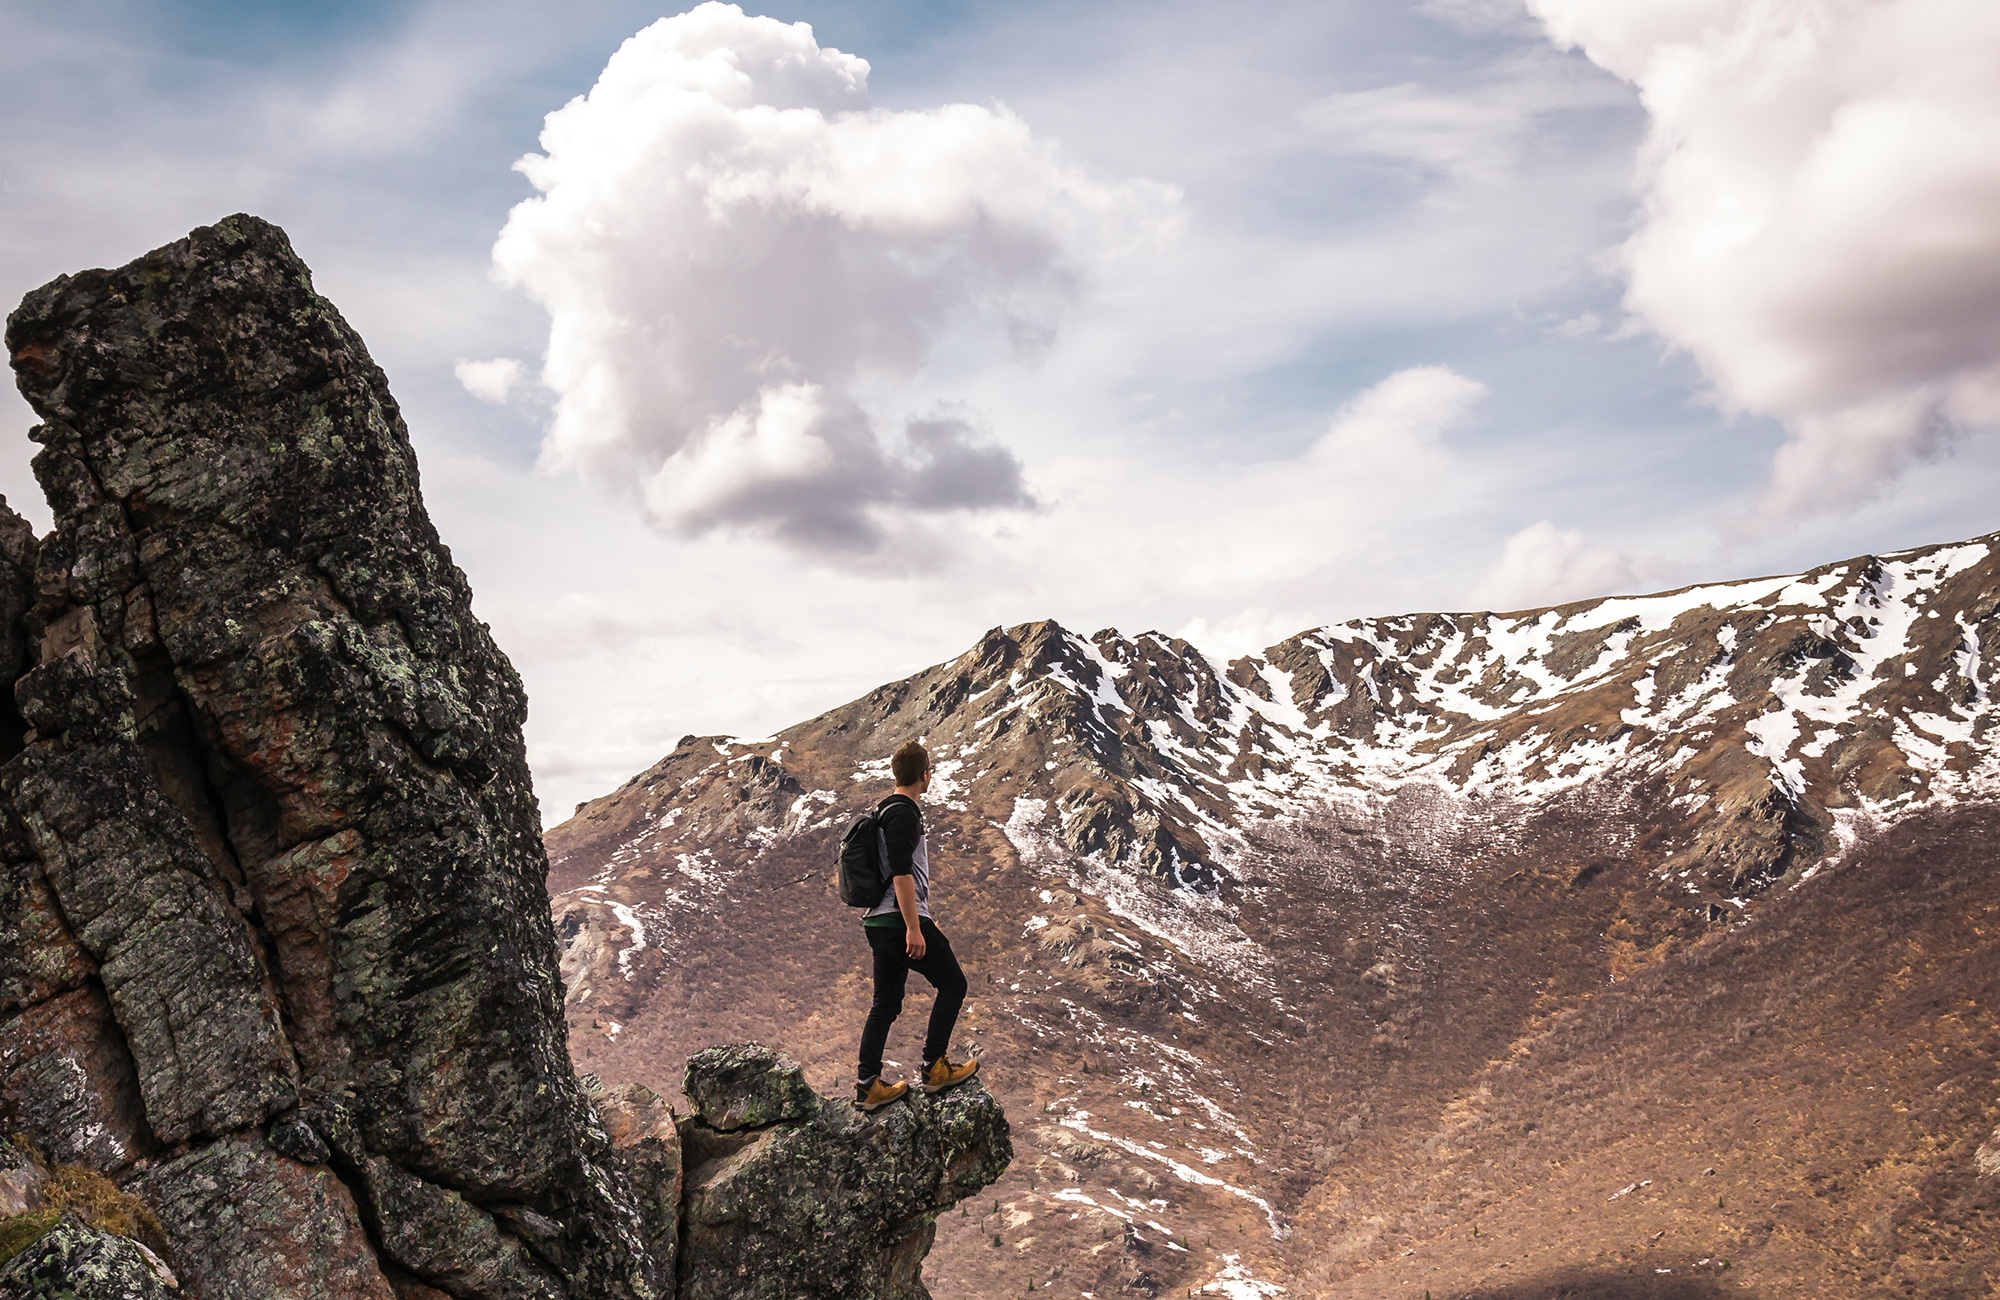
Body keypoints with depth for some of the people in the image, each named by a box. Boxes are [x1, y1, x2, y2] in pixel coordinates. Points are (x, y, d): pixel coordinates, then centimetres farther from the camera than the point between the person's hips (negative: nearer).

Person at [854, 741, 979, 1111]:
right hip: (902, 920, -9)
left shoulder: (887, 810, 18)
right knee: (953, 984, 4)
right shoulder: (904, 813, -14)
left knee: (886, 1004, 10)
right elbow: (901, 874, -21)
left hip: (880, 923, 10)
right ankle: (934, 1067, 5)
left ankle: (868, 1086, 8)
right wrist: (914, 928, -22)